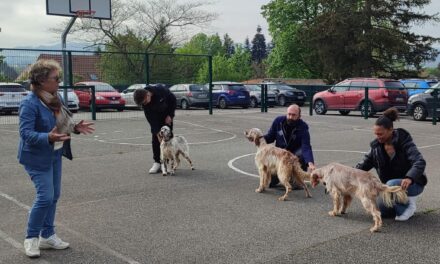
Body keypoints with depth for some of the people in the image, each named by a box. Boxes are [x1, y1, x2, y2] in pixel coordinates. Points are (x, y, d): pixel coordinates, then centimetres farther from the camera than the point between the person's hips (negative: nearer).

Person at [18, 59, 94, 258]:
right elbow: (26, 133, -26)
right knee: (45, 197, -9)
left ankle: (47, 236, 25)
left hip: (55, 154, 8)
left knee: (54, 196, 12)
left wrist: (75, 127, -4)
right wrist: (48, 138, -40)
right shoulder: (29, 103, -22)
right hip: (37, 157, -8)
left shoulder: (56, 97, 2)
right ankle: (31, 238, 10)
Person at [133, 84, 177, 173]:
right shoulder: (144, 104, -24)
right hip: (156, 118, 2)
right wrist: (157, 132, -31)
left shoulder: (161, 90, -32)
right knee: (155, 139, -7)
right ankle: (157, 162, -2)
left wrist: (170, 115, -17)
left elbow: (173, 99, -16)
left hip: (167, 115, -1)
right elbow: (151, 119, -22)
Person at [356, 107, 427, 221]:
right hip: (390, 183, 6)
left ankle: (409, 205, -8)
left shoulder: (403, 141, -20)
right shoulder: (377, 145, -3)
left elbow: (420, 162, -30)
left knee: (391, 185, -35)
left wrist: (409, 178, -49)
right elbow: (365, 164, 4)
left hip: (413, 183, -6)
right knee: (381, 210, -9)